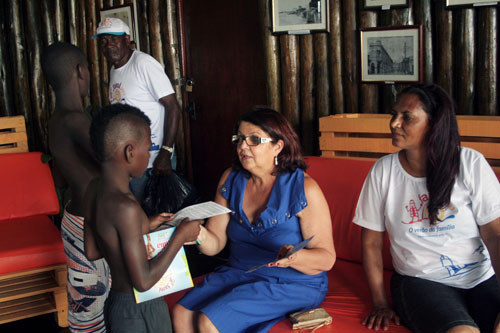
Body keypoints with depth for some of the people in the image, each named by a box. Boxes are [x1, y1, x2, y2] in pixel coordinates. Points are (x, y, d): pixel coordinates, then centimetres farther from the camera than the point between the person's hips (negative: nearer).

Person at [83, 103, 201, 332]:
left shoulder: (94, 190, -2)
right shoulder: (125, 207, -29)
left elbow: (92, 252, 10)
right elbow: (144, 281, -25)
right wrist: (180, 236, -16)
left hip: (115, 302, 8)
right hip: (140, 313, -8)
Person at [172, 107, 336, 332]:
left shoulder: (303, 189, -14)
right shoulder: (231, 179, 3)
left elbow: (326, 258, -13)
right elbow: (216, 243, 3)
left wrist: (294, 257, -34)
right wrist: (200, 235, -20)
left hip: (293, 283, -6)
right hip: (237, 273, 6)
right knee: (181, 313, -15)